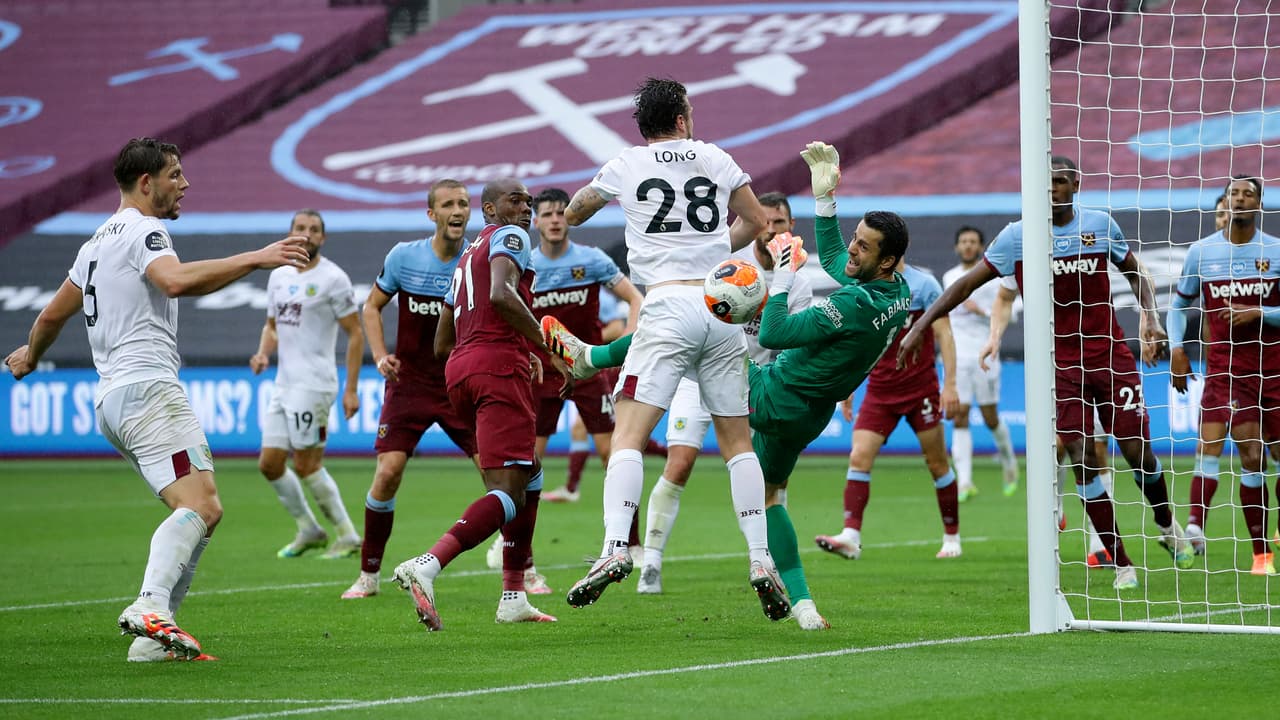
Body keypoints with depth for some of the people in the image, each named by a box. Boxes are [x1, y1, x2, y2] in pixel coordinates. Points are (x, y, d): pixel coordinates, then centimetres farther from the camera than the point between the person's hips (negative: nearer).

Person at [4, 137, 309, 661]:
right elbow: (177, 281, -26)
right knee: (199, 505, -22)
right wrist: (256, 259, -26)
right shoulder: (140, 230, -4)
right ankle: (150, 607, -42)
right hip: (146, 387, -10)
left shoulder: (99, 241, 25)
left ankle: (152, 639, -3)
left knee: (202, 511, 7)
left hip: (111, 399, 10)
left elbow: (53, 314, 36)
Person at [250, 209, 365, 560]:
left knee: (306, 465, -8)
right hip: (284, 383, 8)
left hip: (313, 384, -8)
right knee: (269, 463, 6)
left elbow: (355, 334, -6)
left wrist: (351, 389, -11)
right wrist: (263, 353, 2)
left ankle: (348, 535, 2)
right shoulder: (279, 277, 14)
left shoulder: (332, 278, -7)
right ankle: (309, 530, 21)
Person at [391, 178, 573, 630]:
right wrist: (550, 352, -13)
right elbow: (501, 294, -17)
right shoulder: (510, 237, 4)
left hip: (459, 371, 9)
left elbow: (442, 343, 30)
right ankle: (426, 566, -33)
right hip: (500, 363, -9)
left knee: (530, 474, 21)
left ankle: (513, 596, 16)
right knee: (508, 494, -14)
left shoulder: (467, 258, 30)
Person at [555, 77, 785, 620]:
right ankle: (761, 559, 3)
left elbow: (573, 214, 25)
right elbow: (757, 222, 24)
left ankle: (615, 548, -28)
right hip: (721, 302, 3)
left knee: (628, 436, -9)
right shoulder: (714, 158, 13)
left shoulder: (626, 166, 8)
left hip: (667, 306, -3)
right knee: (737, 441, 12)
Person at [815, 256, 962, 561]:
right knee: (859, 458, -13)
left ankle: (952, 537, 19)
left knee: (937, 463, 4)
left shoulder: (924, 284, -5)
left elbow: (944, 334, -6)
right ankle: (850, 537, -19)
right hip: (879, 390, 4)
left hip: (921, 389, -4)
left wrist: (950, 384, -13)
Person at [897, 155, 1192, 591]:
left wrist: (1149, 316, 0)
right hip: (1060, 362, -1)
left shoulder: (1100, 224, 3)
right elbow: (968, 283, 2)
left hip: (1110, 354, 1)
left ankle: (1167, 526, 30)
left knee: (1137, 451, -2)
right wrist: (921, 326, -4)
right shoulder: (1017, 236, -2)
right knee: (1082, 457, -9)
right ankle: (1121, 564, -1)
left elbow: (1134, 272, 17)